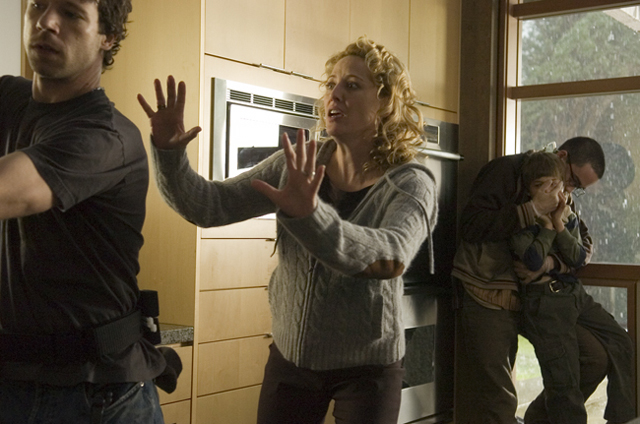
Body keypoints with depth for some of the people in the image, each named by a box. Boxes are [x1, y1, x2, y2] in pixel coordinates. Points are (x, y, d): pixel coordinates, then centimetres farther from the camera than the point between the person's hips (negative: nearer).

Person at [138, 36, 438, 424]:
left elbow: (391, 257, -35)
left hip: (367, 366, -3)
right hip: (291, 353, 3)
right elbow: (211, 205, -8)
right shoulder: (297, 165, -4)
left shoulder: (411, 184, -15)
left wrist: (309, 216, -51)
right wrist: (170, 152, -27)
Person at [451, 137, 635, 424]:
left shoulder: (561, 197, 14)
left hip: (535, 292, 7)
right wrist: (533, 209, -23)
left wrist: (552, 262, -14)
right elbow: (472, 225, -21)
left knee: (595, 357, 0)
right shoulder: (506, 171, -9)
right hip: (487, 297, -7)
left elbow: (585, 246, 7)